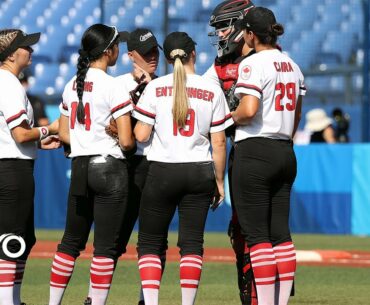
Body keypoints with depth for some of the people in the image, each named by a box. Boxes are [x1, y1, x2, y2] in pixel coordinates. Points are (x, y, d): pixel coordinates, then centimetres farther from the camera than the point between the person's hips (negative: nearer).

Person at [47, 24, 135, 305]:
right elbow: (126, 142, -14)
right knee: (106, 246, -2)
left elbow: (64, 134, 15)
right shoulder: (112, 87, -12)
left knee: (72, 240, 15)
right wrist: (132, 143, 7)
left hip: (79, 168, 6)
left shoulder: (72, 85, 9)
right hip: (110, 168, -6)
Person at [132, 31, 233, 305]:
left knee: (150, 242, 6)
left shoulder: (156, 87, -3)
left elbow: (141, 135, -5)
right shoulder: (212, 90, 1)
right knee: (192, 242, 6)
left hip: (162, 172, -1)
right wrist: (219, 181, 9)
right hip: (199, 172, 1)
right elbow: (219, 142, 1)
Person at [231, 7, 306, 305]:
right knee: (281, 233, 9)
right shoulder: (292, 66, 13)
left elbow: (249, 110, -23)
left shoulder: (253, 64, -12)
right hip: (285, 152, 8)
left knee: (256, 235, -5)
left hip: (254, 152, -8)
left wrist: (232, 116, -3)